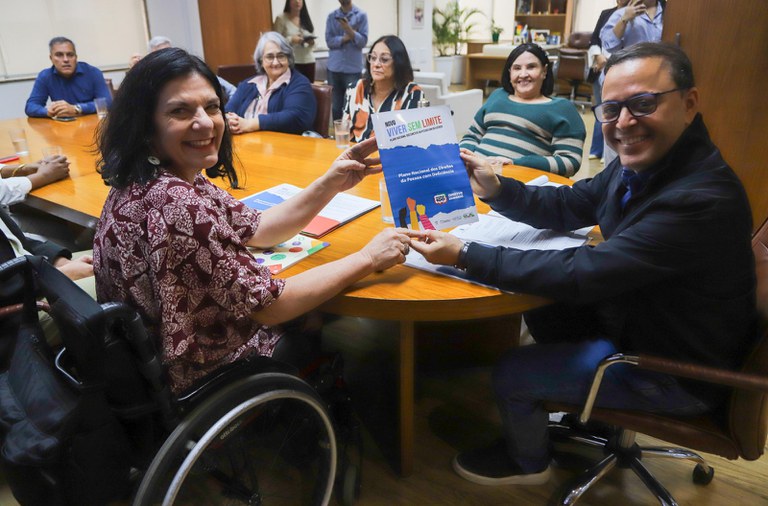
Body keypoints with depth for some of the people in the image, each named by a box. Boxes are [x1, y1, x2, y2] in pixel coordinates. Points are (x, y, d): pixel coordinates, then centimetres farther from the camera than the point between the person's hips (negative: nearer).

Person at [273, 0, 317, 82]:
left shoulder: (307, 18, 14)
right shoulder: (281, 19, -2)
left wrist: (311, 42, -5)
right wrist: (291, 39, -20)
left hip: (309, 61, 5)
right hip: (291, 62, -5)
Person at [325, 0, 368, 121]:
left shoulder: (361, 15, 2)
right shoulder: (331, 16, 10)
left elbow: (363, 41, -6)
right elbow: (329, 41, 0)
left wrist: (349, 30, -19)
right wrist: (346, 38, -11)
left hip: (353, 68, -2)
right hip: (334, 67, 3)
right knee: (336, 105, 6)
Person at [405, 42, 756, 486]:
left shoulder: (701, 200, -35)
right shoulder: (643, 163, -7)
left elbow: (581, 273, -34)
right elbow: (569, 207, 6)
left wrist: (465, 254, -29)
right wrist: (496, 189, -11)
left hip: (674, 371, -8)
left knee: (511, 373, -3)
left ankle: (528, 462, 30)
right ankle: (581, 415, 39)